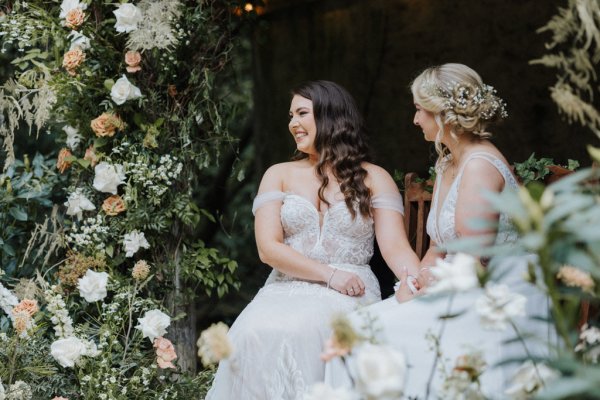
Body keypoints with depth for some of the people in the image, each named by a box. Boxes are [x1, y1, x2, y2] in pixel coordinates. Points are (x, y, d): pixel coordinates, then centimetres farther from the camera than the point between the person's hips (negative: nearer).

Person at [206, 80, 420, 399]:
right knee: (254, 333, -32)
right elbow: (268, 248, 1)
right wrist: (330, 275, -11)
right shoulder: (279, 175, 13)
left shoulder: (374, 179, 10)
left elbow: (396, 248, -1)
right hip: (287, 289, 2)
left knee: (294, 331, -34)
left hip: (350, 296, -2)